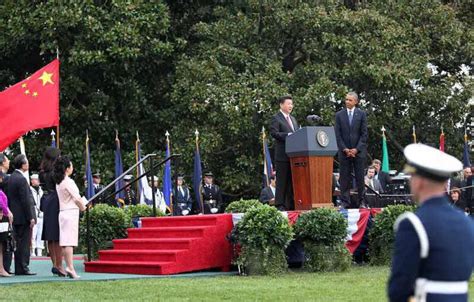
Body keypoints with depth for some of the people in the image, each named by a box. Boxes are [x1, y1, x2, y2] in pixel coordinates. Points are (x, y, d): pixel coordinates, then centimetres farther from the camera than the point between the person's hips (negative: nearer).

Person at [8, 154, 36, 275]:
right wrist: (31, 217, -16)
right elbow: (26, 200, -18)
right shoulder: (21, 179, -17)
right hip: (23, 217, -9)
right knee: (24, 243, -5)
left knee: (19, 243, 12)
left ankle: (18, 268, 15)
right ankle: (23, 268, -4)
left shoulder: (11, 178, 11)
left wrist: (11, 213, 18)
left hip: (15, 216, 9)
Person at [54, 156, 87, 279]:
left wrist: (81, 204, 9)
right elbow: (77, 199, -14)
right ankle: (70, 268, -16)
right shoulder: (68, 181, -13)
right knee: (69, 241, -12)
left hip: (63, 212, 8)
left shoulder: (58, 182, 12)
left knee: (65, 242, 6)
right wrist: (83, 207, 3)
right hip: (71, 212, -8)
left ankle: (68, 267, 9)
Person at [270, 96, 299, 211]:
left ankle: (291, 205, 12)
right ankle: (280, 205, -4)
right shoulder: (276, 118, -2)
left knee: (292, 181, 8)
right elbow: (274, 133, -14)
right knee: (282, 180, -6)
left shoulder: (293, 119, 23)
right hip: (282, 155, -7)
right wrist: (288, 135, -22)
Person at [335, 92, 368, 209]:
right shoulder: (339, 115, 7)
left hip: (359, 151, -1)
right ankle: (345, 202, 1)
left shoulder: (361, 114, 5)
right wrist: (344, 149, -7)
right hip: (344, 151, 1)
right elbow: (337, 134, 4)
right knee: (344, 178, -1)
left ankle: (361, 201, 6)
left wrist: (356, 149, -8)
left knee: (360, 177, 1)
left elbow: (364, 134, 1)